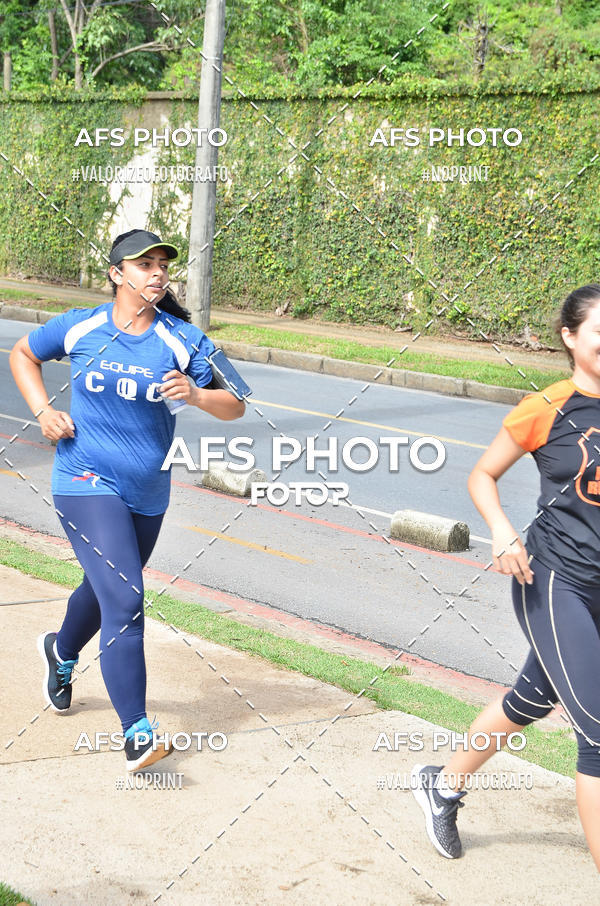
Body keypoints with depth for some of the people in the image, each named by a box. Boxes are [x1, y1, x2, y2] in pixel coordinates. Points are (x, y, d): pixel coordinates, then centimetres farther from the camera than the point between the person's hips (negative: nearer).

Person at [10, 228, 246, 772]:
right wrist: (44, 411, 0)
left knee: (106, 590, 23)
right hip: (86, 483, -3)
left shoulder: (182, 340, -5)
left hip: (147, 493, 4)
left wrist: (197, 396, -27)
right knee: (125, 599, -19)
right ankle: (137, 733, -19)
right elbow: (23, 354, 14)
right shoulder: (79, 328, -5)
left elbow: (235, 406, -6)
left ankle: (62, 652, 57)